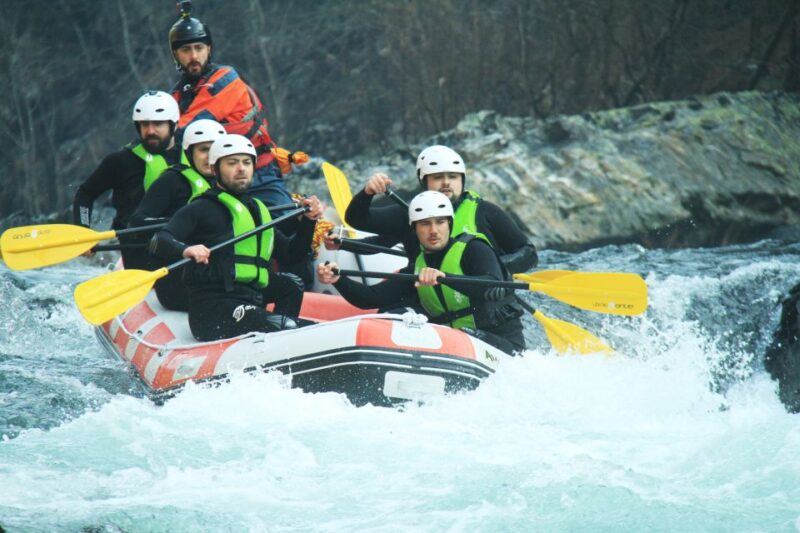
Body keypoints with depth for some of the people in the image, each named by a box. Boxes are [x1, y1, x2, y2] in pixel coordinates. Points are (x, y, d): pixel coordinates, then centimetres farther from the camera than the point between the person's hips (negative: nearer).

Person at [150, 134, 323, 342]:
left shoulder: (258, 211, 29)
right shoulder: (202, 208, 5)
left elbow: (292, 252, 32)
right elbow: (159, 242, -9)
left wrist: (308, 221, 15)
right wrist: (185, 250, -32)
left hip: (251, 307, 9)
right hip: (213, 309, -9)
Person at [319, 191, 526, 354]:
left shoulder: (474, 250, -6)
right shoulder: (417, 269, 13)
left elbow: (495, 288, -26)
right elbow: (370, 298, 5)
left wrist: (444, 277, -40)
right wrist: (338, 280, -14)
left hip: (503, 344, -6)